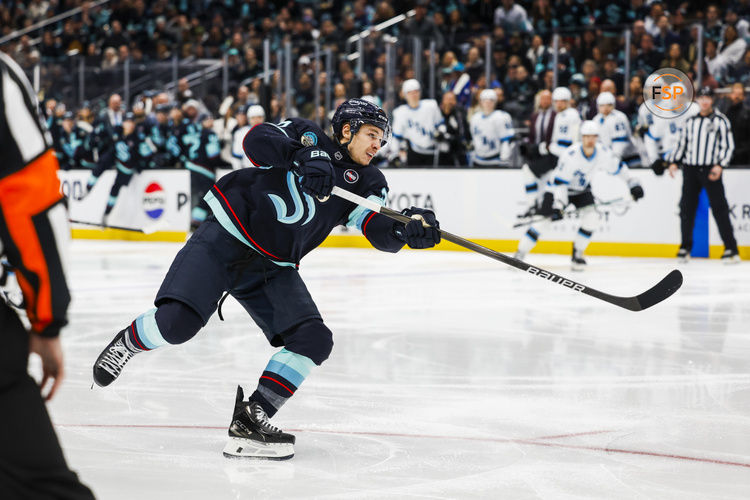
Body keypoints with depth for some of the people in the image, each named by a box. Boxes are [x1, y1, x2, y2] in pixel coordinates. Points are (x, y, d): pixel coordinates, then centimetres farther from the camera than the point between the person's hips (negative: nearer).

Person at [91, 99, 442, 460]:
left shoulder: (368, 183, 8)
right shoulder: (309, 137, -3)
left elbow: (382, 233, -8)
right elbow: (257, 140, -20)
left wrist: (410, 228, -30)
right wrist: (306, 157, -32)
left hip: (272, 268, 5)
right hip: (224, 239, -5)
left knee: (315, 341, -12)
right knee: (177, 322, -21)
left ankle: (250, 419, -8)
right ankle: (128, 342, 13)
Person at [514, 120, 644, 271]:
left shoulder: (603, 153, -19)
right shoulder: (570, 155, -33)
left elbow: (618, 168, 1)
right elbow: (559, 182, -31)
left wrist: (633, 183, 1)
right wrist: (558, 205, -38)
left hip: (581, 189, 4)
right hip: (558, 187, -4)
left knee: (592, 215, -19)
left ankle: (577, 254, -5)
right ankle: (520, 254, -6)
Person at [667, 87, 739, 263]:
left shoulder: (720, 120, 0)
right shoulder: (690, 120, 14)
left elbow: (728, 145, -3)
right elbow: (682, 142, 21)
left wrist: (720, 166, -15)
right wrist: (674, 162, 9)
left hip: (710, 169, -4)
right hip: (690, 169, 4)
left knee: (719, 208, -8)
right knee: (686, 208, 3)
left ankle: (731, 249, -6)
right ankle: (685, 247, 14)